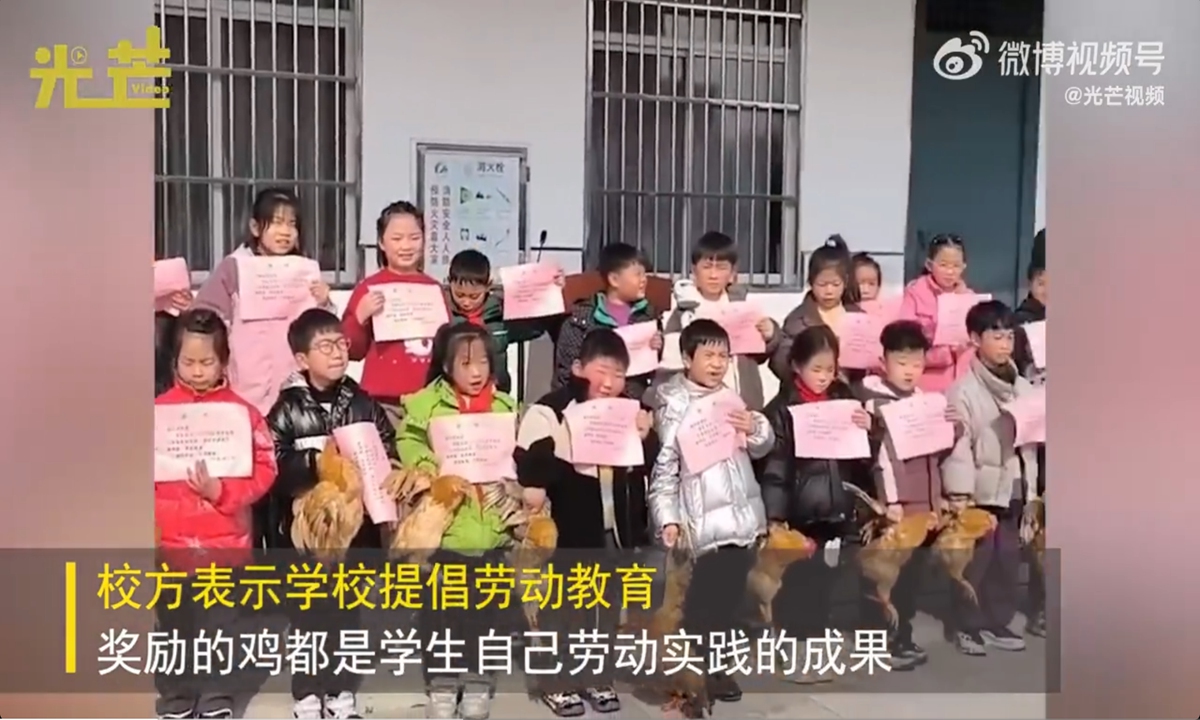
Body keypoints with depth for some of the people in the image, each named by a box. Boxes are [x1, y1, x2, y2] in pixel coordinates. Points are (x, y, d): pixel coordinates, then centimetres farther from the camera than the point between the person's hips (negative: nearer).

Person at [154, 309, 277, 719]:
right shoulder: (159, 410, 0)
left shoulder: (242, 411, -5)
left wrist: (221, 492, -20)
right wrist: (152, 517, -11)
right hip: (170, 543, 2)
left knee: (219, 629, 11)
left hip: (224, 543, -1)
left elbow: (263, 470, -8)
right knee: (173, 630, 14)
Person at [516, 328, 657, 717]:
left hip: (617, 526, 6)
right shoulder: (550, 410, -14)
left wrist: (646, 438, -6)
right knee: (564, 608, 7)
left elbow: (650, 468, 11)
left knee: (609, 607, 17)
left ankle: (598, 677, 33)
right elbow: (528, 464, -16)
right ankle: (557, 682, 23)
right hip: (570, 527, -5)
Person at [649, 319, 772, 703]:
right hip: (702, 521, -6)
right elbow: (664, 465, -10)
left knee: (728, 600, 15)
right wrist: (667, 517, -17)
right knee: (699, 603, 0)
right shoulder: (673, 404, -8)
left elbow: (764, 447, 16)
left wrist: (755, 428, -6)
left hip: (740, 516, 6)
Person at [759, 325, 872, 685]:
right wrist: (774, 515, -15)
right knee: (799, 583, 3)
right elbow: (773, 465, -11)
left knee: (825, 583, 12)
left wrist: (867, 430, -6)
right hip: (800, 509, -5)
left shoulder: (844, 399, 7)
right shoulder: (782, 408, -8)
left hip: (836, 507, 5)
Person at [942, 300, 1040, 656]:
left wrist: (1031, 491, 9)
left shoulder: (1023, 387, 8)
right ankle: (969, 626, 15)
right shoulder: (963, 390, -10)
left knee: (1008, 561, 12)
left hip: (1014, 490, 5)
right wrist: (959, 494, -17)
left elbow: (1031, 441, 10)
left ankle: (998, 623, 26)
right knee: (975, 562, 2)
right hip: (979, 491, -5)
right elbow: (957, 444, -14)